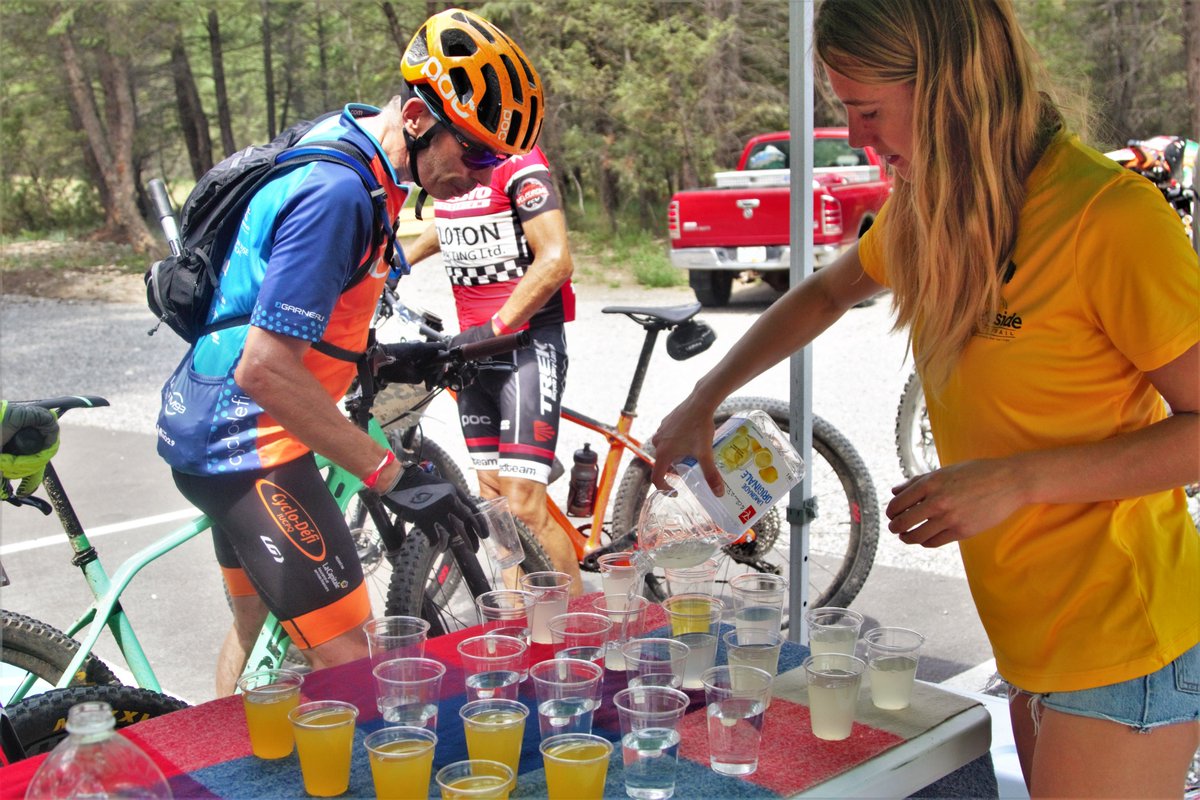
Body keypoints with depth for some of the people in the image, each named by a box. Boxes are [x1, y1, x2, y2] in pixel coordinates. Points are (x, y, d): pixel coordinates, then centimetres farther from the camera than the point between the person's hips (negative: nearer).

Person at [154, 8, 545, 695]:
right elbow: (265, 368, -30)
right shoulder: (336, 190, -26)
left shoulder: (344, 143, 5)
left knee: (256, 627, 25)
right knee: (349, 663, -12)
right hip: (247, 441, -11)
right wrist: (392, 476, -28)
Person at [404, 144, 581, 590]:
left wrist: (495, 327, -23)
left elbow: (555, 260, -21)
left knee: (524, 508, -14)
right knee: (492, 496, 8)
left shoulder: (517, 162, -14)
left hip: (528, 341, -8)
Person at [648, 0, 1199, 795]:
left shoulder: (1110, 215, -22)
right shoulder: (927, 206, 3)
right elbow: (826, 292, 22)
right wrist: (704, 400, 15)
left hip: (1120, 647, -7)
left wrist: (1012, 480, -24)